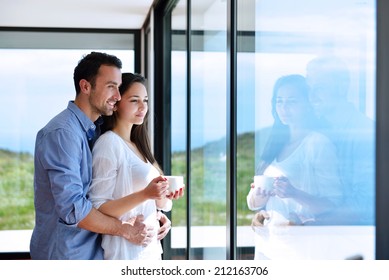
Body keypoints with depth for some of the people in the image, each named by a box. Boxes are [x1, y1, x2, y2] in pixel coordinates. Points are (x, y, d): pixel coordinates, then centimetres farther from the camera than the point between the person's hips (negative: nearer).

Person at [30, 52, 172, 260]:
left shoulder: (93, 131, 9)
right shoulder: (62, 133, -19)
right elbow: (72, 207, -25)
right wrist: (126, 230, -16)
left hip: (92, 249, 8)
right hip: (66, 253, -8)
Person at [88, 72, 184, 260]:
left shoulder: (137, 145, 11)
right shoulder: (109, 143, -12)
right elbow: (99, 208, -18)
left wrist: (162, 197, -4)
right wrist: (145, 194, -27)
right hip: (126, 250, -8)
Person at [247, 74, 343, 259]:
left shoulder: (319, 144, -6)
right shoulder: (275, 144, 13)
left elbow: (333, 205, -11)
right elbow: (252, 203, 13)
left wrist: (294, 193, -26)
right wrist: (258, 197, -9)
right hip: (266, 243, 5)